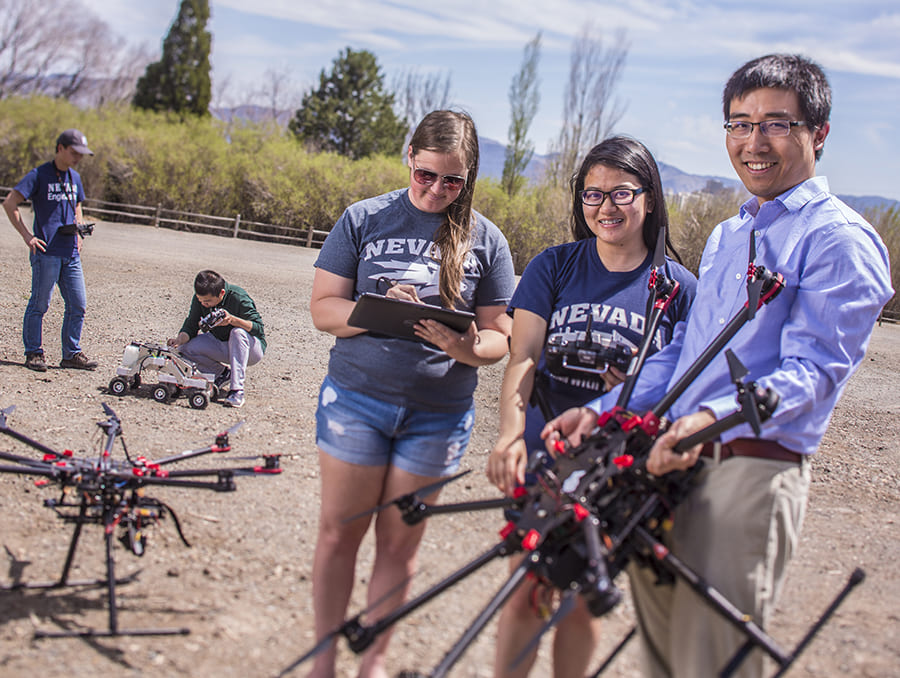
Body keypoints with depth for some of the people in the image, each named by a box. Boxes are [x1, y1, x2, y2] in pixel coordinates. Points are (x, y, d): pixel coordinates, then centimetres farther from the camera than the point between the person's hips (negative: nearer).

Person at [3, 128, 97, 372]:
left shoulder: (75, 177, 15)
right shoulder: (39, 175, -5)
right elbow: (10, 203, -9)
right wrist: (27, 236, -11)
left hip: (71, 253, 6)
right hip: (46, 252, -6)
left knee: (78, 305, 5)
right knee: (39, 304, -1)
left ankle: (72, 353, 14)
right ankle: (34, 353, 10)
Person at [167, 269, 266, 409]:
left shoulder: (239, 298, -26)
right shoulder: (200, 298, -12)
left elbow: (259, 329, -27)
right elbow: (191, 327, -6)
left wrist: (233, 319, -42)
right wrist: (180, 339, -28)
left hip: (250, 348, -5)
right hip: (222, 347, 5)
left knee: (238, 333, -38)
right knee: (185, 348, -16)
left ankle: (237, 390, -35)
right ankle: (223, 373, 5)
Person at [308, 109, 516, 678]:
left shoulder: (486, 240, 2)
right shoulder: (365, 219, 2)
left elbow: (499, 337, 2)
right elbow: (324, 308, -1)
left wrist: (466, 346, -21)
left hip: (438, 412, 0)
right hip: (357, 397, 0)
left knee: (400, 542, 9)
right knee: (340, 531, 6)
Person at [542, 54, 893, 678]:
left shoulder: (840, 240, -5)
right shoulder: (726, 236, 23)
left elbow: (813, 369, -15)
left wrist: (713, 417, -32)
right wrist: (600, 410, 7)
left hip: (752, 469, -8)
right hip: (671, 462, 8)